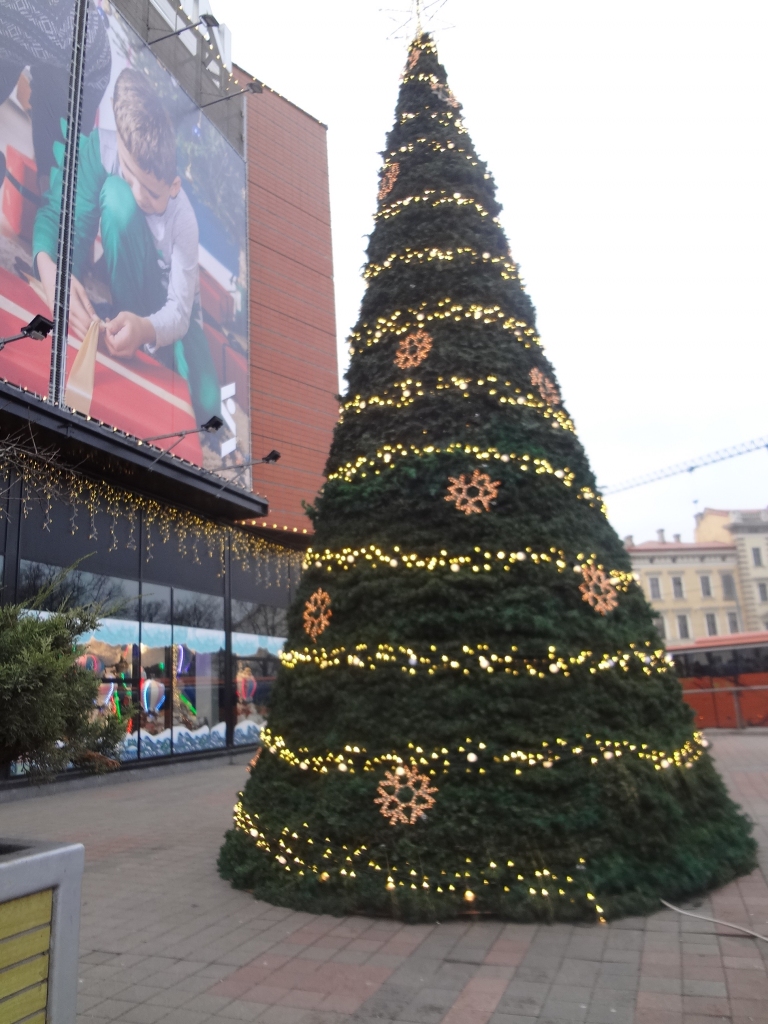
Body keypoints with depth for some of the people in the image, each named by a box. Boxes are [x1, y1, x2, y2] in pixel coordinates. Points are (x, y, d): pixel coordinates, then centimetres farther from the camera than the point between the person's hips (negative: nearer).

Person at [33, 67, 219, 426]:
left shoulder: (183, 220, -27)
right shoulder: (101, 145, -23)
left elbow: (180, 313, -26)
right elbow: (54, 211, -21)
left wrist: (145, 329, -49)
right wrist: (48, 269, -44)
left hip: (171, 310, -1)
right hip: (128, 289, 2)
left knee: (205, 405, -28)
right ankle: (138, 354, -18)